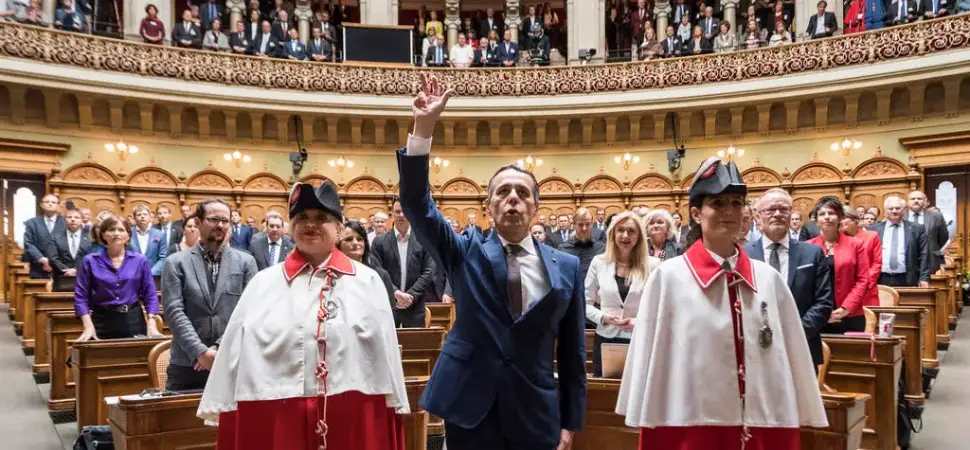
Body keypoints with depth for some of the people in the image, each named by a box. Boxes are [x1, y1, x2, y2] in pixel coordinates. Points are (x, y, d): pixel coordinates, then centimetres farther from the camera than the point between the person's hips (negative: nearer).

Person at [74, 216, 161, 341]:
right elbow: (81, 296, 0)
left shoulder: (140, 261, 5)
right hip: (102, 321, -1)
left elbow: (150, 294, 4)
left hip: (133, 320, 1)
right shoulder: (90, 261, 3)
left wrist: (152, 324, -8)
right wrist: (88, 326, -12)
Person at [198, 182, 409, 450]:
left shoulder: (367, 281, 2)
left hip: (352, 419, 0)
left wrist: (392, 411, 3)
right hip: (274, 420, 1)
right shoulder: (264, 283, 5)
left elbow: (385, 352, 3)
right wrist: (223, 410, 2)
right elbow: (236, 352, 4)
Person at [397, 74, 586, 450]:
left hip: (536, 414, 1)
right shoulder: (465, 253, 2)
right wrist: (423, 129, -22)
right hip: (469, 408, -1)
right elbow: (416, 204, -11)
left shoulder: (566, 267, 3)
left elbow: (572, 351, 5)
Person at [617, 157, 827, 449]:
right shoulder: (669, 277, -5)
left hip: (763, 425, 3)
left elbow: (792, 354, 6)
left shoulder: (769, 279, 3)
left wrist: (793, 421, 5)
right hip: (692, 425, -3)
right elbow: (651, 357, -4)